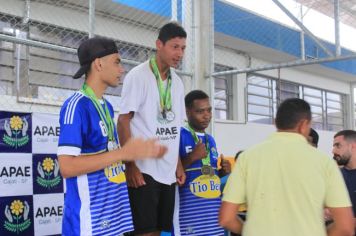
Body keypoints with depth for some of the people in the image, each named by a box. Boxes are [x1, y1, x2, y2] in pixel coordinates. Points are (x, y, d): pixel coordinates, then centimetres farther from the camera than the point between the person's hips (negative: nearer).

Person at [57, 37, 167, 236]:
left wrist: (143, 151, 8)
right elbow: (67, 166, -22)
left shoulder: (107, 106, 12)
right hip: (89, 219, -9)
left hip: (113, 213, 9)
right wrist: (124, 153, -21)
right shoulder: (77, 106, -15)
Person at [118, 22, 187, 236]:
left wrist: (179, 165, 12)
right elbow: (123, 122, -9)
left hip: (168, 171, 6)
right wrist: (131, 165, -15)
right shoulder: (138, 76, -6)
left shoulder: (177, 83, 13)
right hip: (143, 169, -6)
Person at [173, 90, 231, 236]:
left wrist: (223, 172, 7)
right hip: (189, 207, -7)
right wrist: (192, 157, -17)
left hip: (214, 205, 7)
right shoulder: (179, 136, -6)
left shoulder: (211, 140, 17)